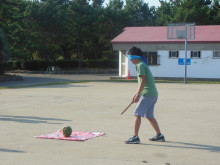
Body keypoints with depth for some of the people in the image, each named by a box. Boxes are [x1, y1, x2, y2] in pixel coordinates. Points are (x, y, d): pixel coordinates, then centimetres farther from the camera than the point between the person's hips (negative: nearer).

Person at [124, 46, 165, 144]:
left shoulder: (140, 65, -10)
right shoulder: (143, 64, 20)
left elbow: (143, 81, -18)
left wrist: (138, 95, -18)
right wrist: (137, 94, 29)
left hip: (147, 94, -10)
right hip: (154, 93, 10)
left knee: (137, 114, -10)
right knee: (149, 116, 17)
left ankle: (135, 137, -13)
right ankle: (159, 136, 22)